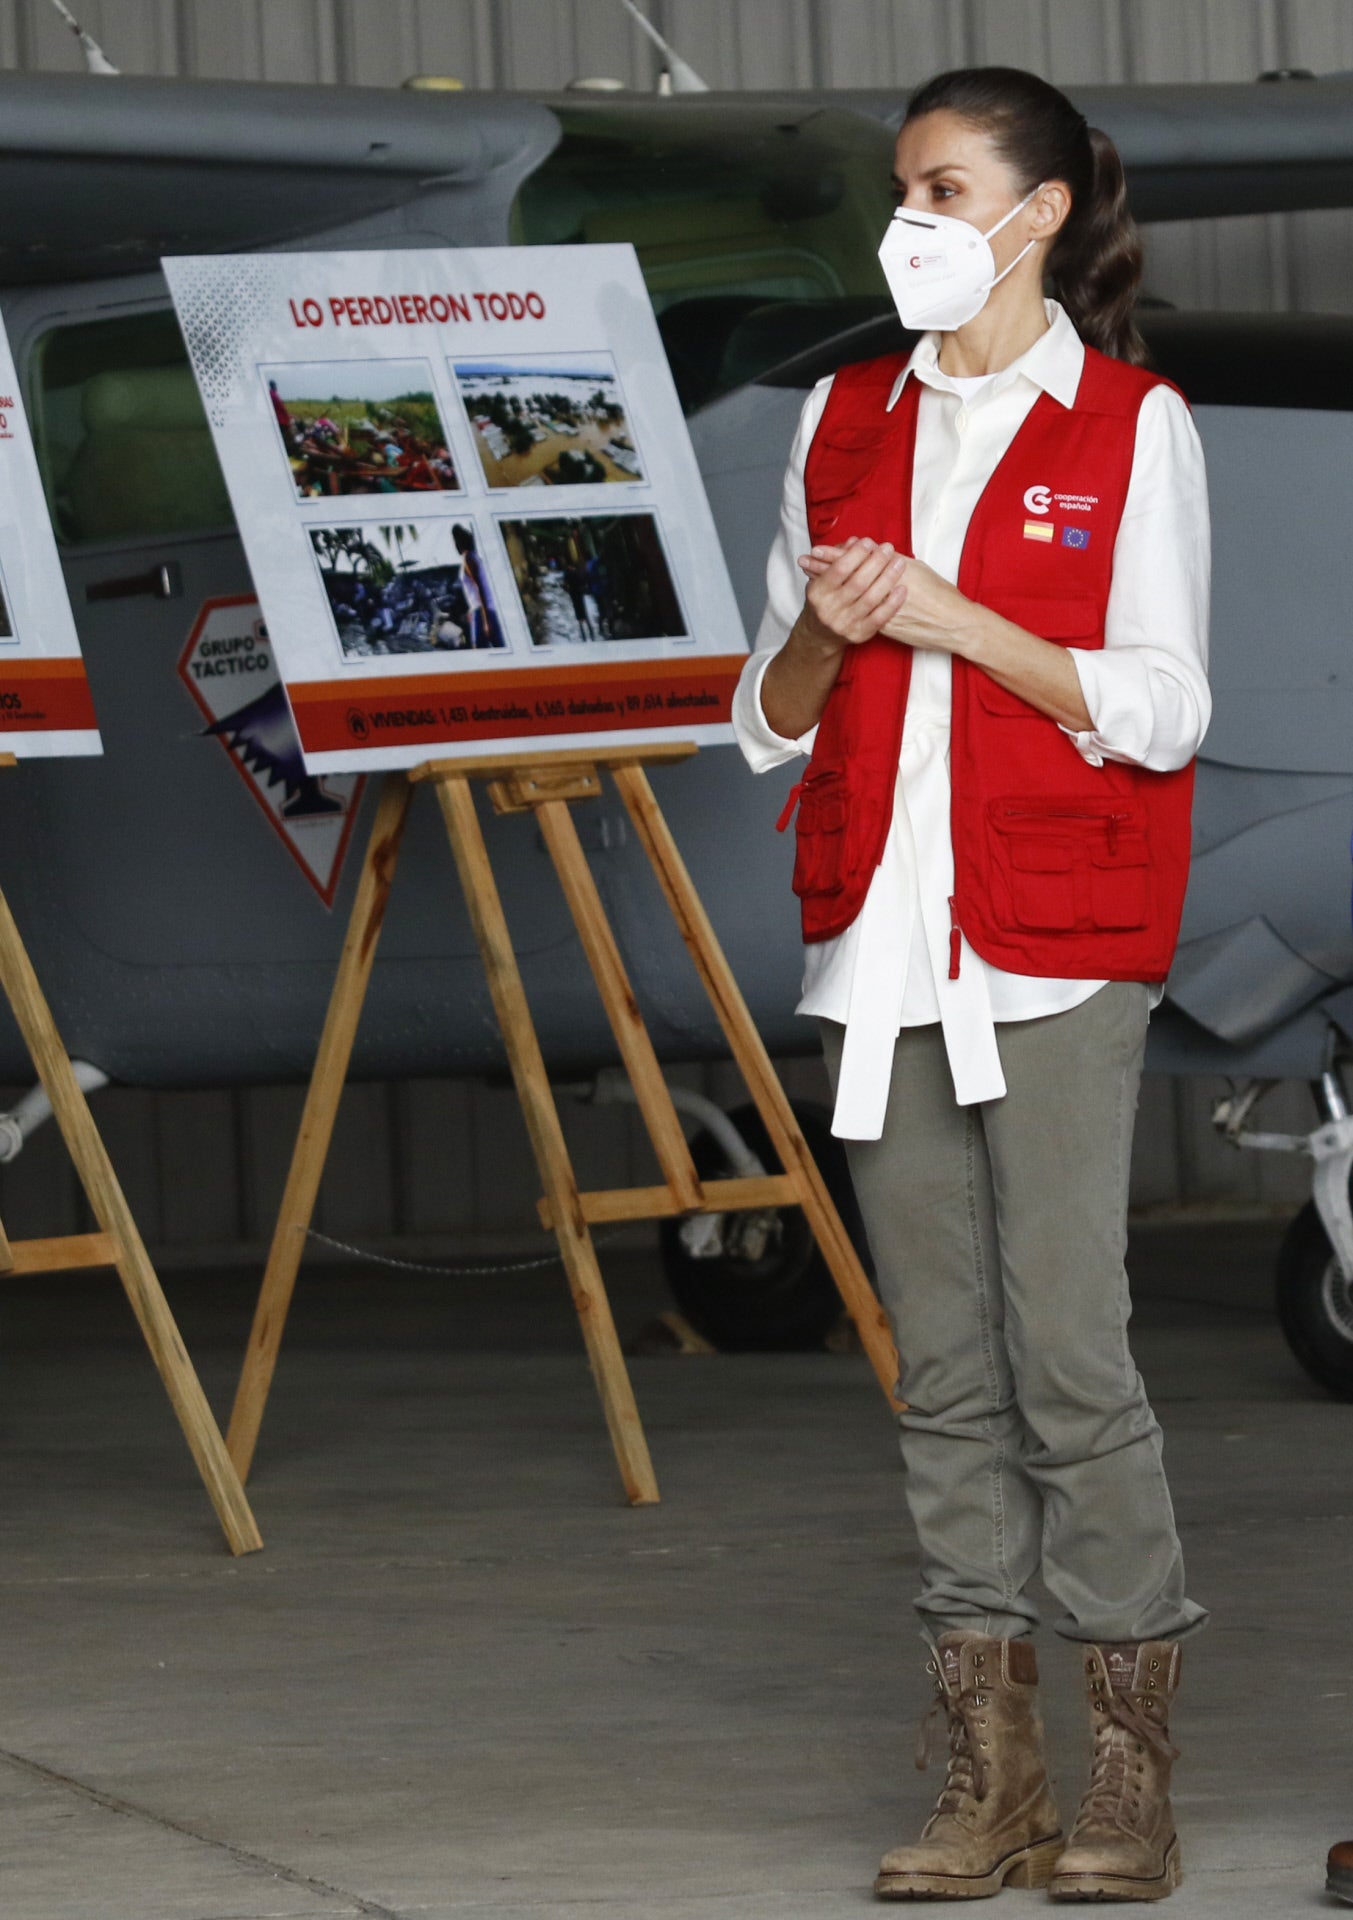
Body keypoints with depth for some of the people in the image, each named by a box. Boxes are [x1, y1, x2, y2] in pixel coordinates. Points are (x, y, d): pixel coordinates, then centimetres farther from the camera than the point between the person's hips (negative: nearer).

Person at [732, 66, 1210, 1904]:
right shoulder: (847, 420, 13)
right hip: (884, 942, 5)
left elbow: (1160, 711, -7)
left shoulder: (1132, 427, -1)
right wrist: (824, 636, -8)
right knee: (944, 1371, 6)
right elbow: (772, 719, 14)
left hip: (1056, 952, -5)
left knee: (1069, 1356, -8)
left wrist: (955, 617, -15)